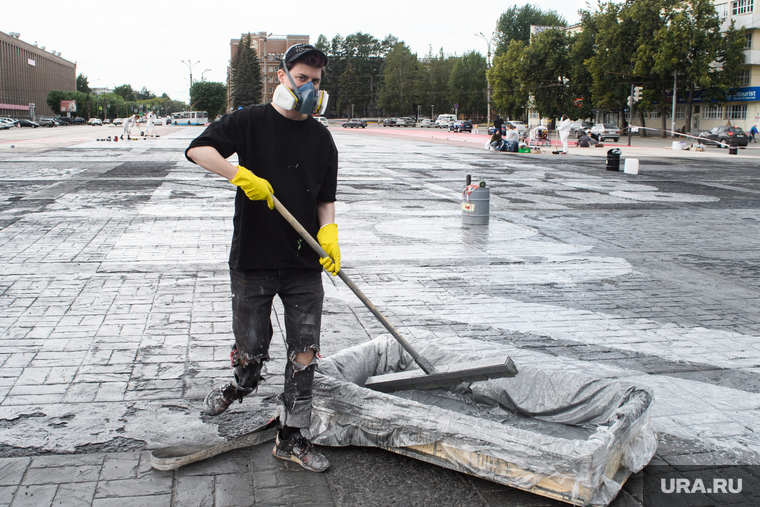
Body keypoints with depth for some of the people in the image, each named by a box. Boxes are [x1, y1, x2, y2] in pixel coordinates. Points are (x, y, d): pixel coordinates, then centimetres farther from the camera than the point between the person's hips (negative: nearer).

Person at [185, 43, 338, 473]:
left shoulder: (321, 138, 10)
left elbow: (326, 198, 12)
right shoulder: (251, 121, -1)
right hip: (252, 260, -3)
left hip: (305, 264, 3)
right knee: (251, 351, 7)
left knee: (305, 352, 2)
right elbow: (198, 150, -9)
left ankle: (292, 438, 17)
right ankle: (242, 385, 43)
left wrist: (328, 232, -6)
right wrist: (240, 174, -23)